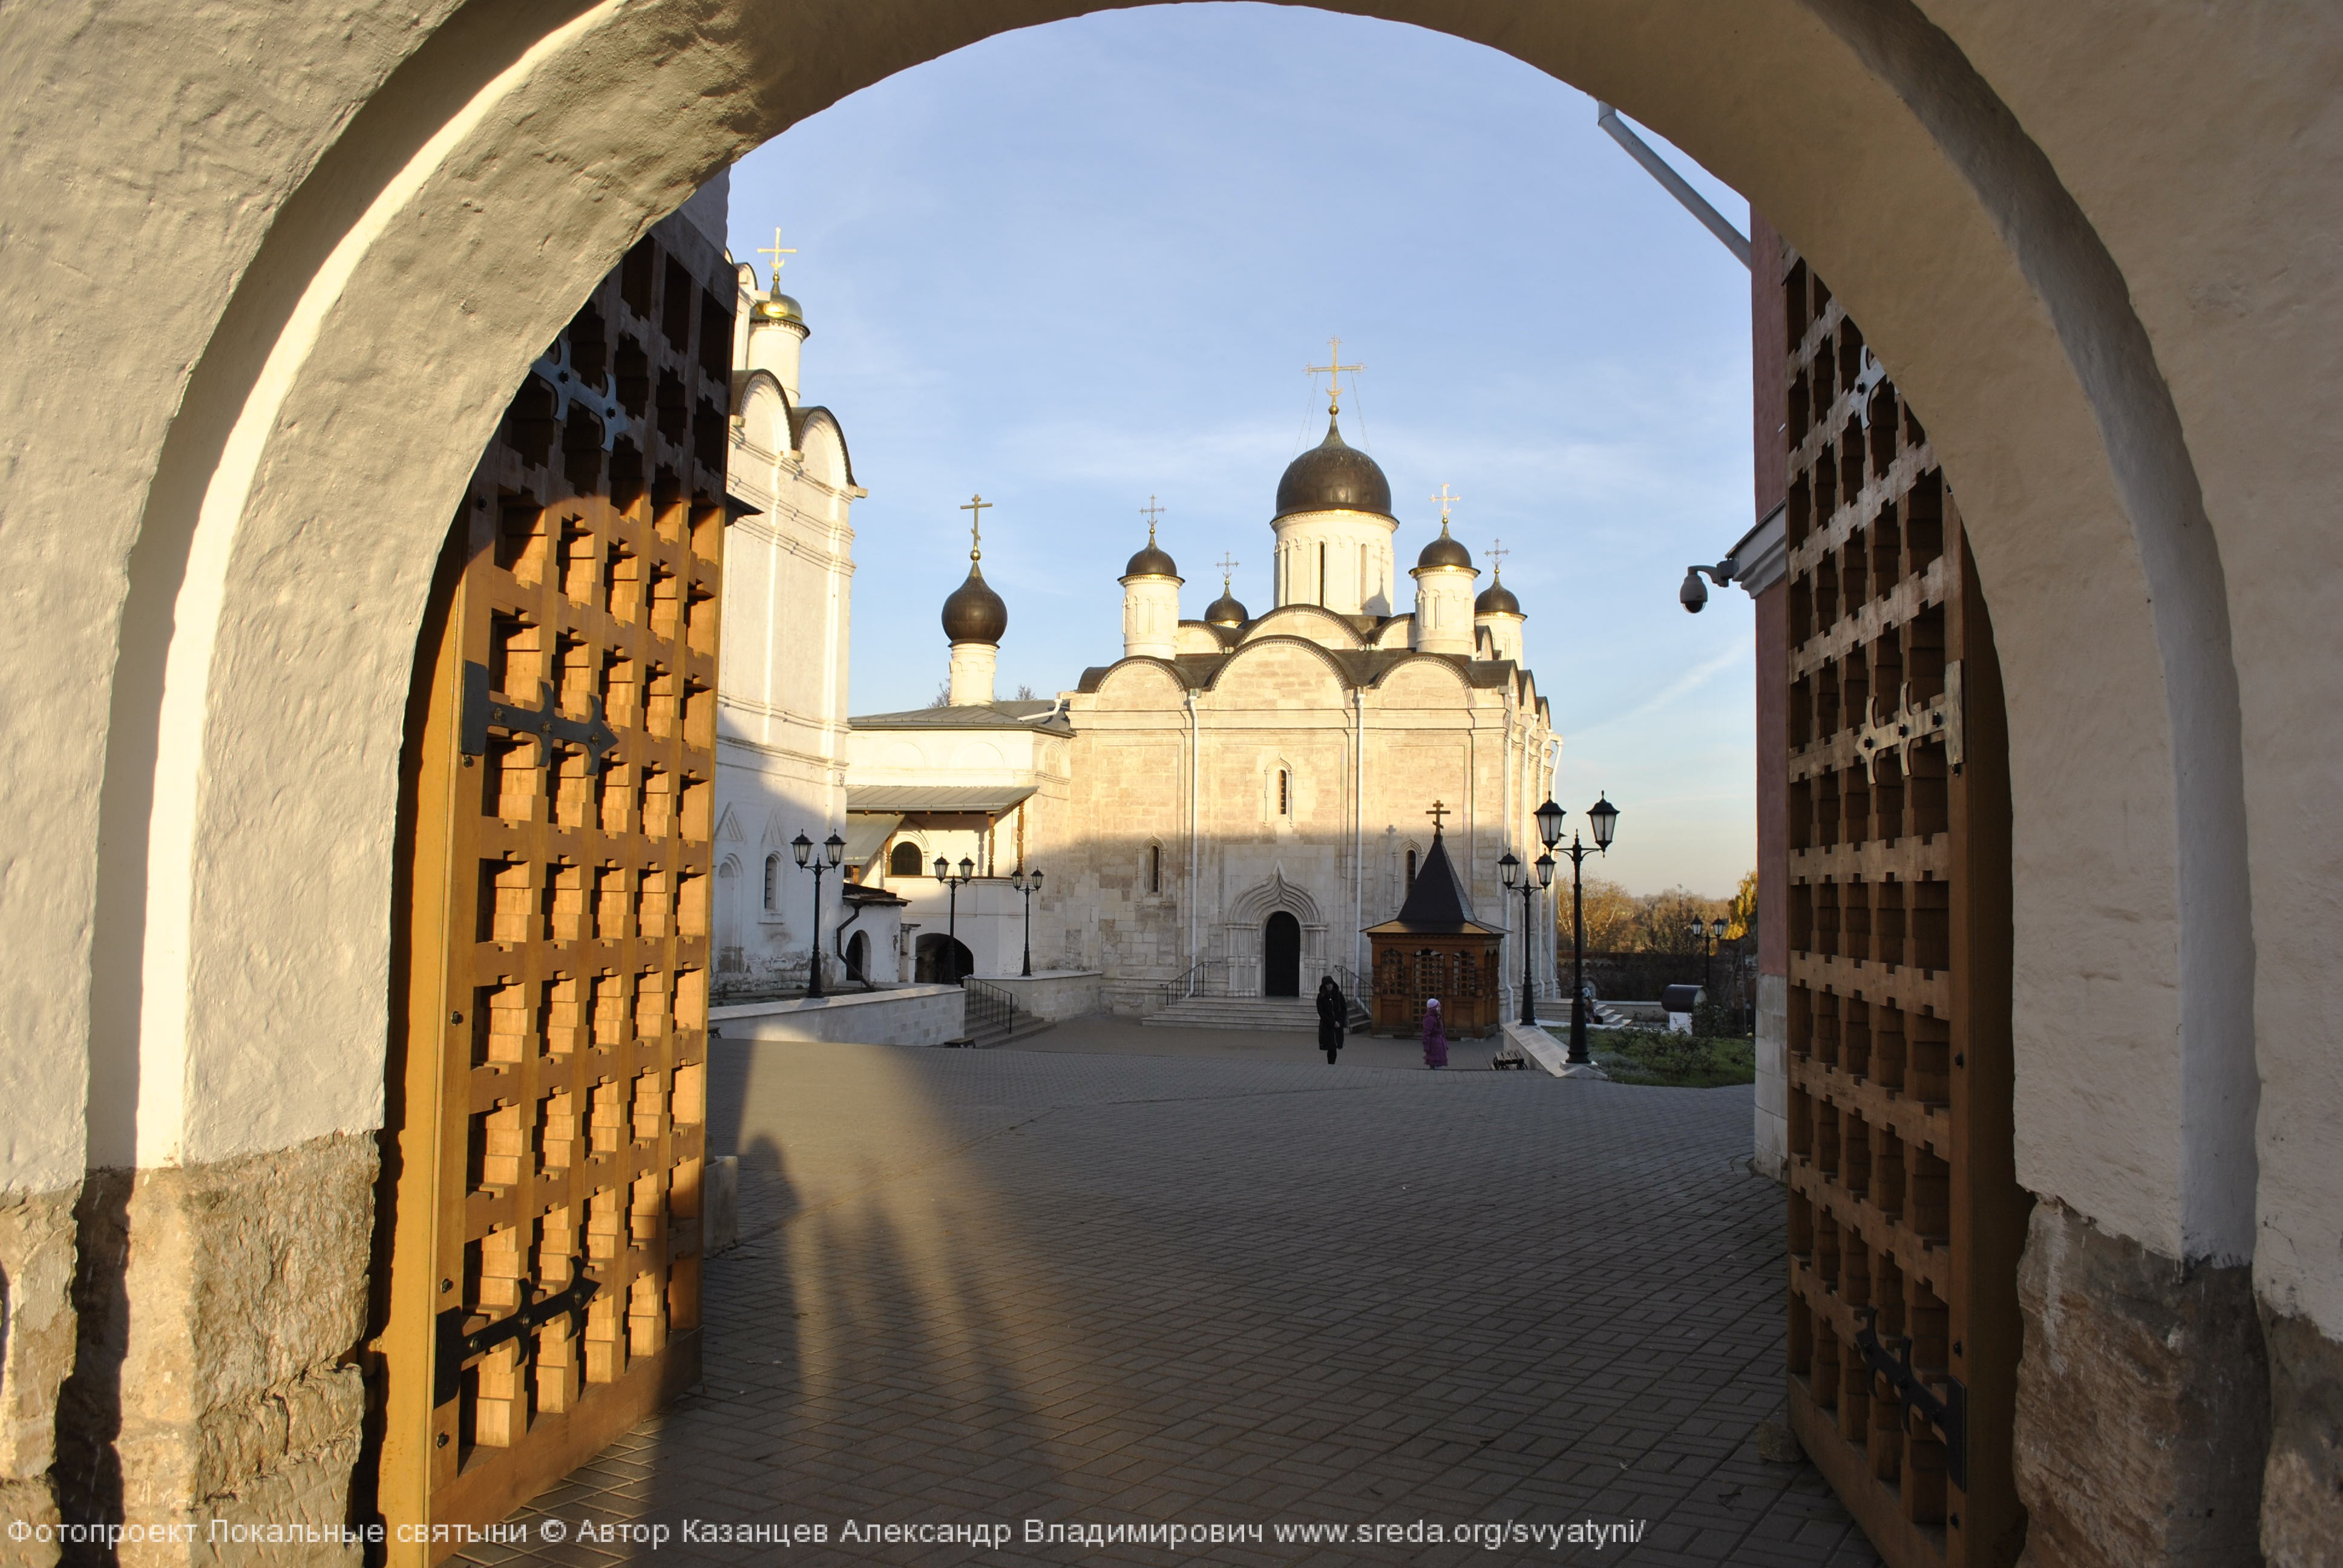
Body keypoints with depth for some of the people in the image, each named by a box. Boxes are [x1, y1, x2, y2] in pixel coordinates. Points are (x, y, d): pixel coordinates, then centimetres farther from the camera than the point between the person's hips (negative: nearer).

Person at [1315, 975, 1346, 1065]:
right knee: (1331, 1048, -6)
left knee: (1334, 1048, -3)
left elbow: (1344, 1009, 5)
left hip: (1338, 1026, 2)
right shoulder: (1321, 997, -2)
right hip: (1326, 1026, -2)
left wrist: (1339, 1022, -9)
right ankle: (1330, 1066, -1)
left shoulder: (1339, 995, 3)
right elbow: (1321, 1012, -6)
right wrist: (1333, 1022, -12)